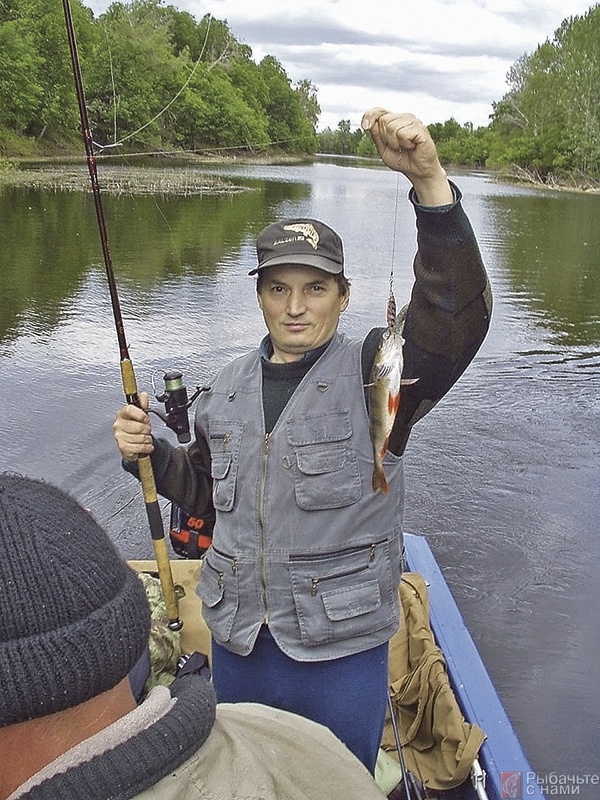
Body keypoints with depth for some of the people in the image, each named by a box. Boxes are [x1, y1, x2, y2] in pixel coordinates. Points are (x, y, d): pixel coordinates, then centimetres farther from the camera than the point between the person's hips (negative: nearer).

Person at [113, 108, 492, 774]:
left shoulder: (375, 371, -13)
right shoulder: (230, 387, 3)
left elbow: (458, 317, -31)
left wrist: (429, 181, -42)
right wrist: (148, 455, -6)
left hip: (341, 649, -4)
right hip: (238, 642, 5)